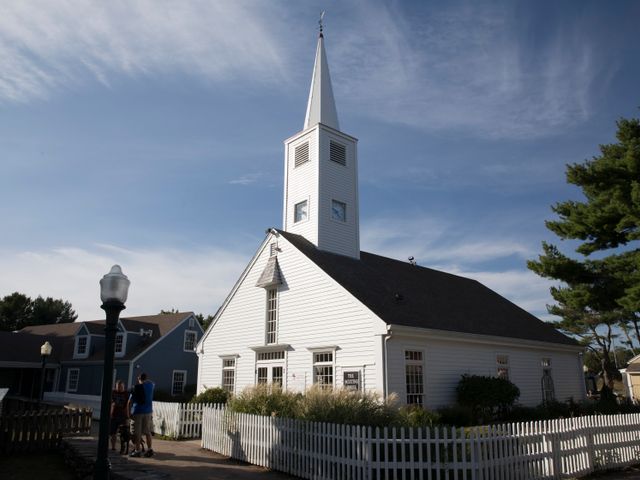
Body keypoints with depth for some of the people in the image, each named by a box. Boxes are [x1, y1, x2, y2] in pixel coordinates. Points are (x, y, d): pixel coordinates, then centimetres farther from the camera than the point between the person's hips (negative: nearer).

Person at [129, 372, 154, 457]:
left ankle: (137, 450, 4)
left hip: (138, 411, -4)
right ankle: (149, 449, 9)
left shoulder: (137, 387, -7)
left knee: (137, 433, 2)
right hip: (148, 411, 4)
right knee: (148, 431, 11)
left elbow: (130, 400, -5)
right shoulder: (150, 385, 4)